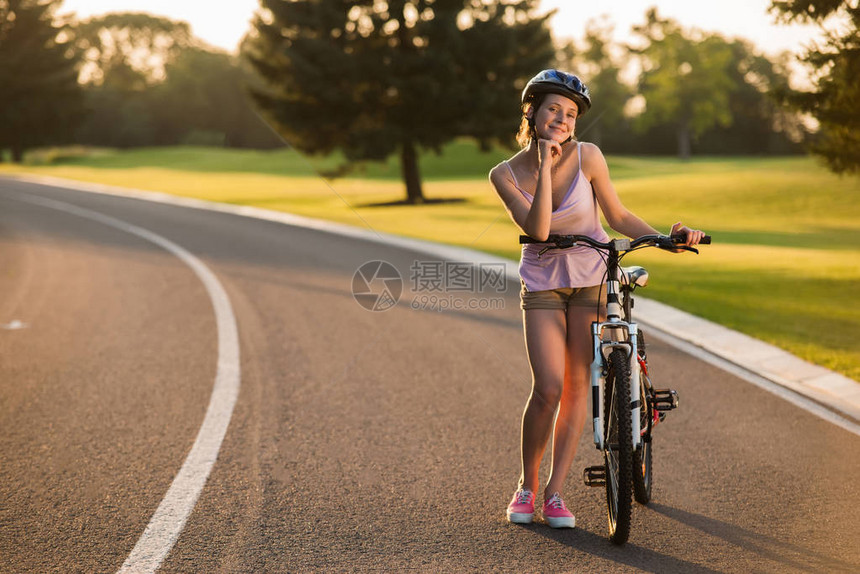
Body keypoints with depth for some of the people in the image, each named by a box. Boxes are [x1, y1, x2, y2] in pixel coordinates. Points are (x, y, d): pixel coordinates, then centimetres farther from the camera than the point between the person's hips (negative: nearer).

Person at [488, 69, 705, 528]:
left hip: (591, 280, 1)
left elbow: (619, 217, -3)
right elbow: (537, 228, -23)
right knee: (548, 388, -12)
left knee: (577, 385, -2)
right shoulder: (505, 174, -10)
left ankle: (555, 491, 7)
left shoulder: (587, 157, -11)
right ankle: (527, 486, 9)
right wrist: (545, 165, -26)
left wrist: (665, 238, -16)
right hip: (542, 283, -1)